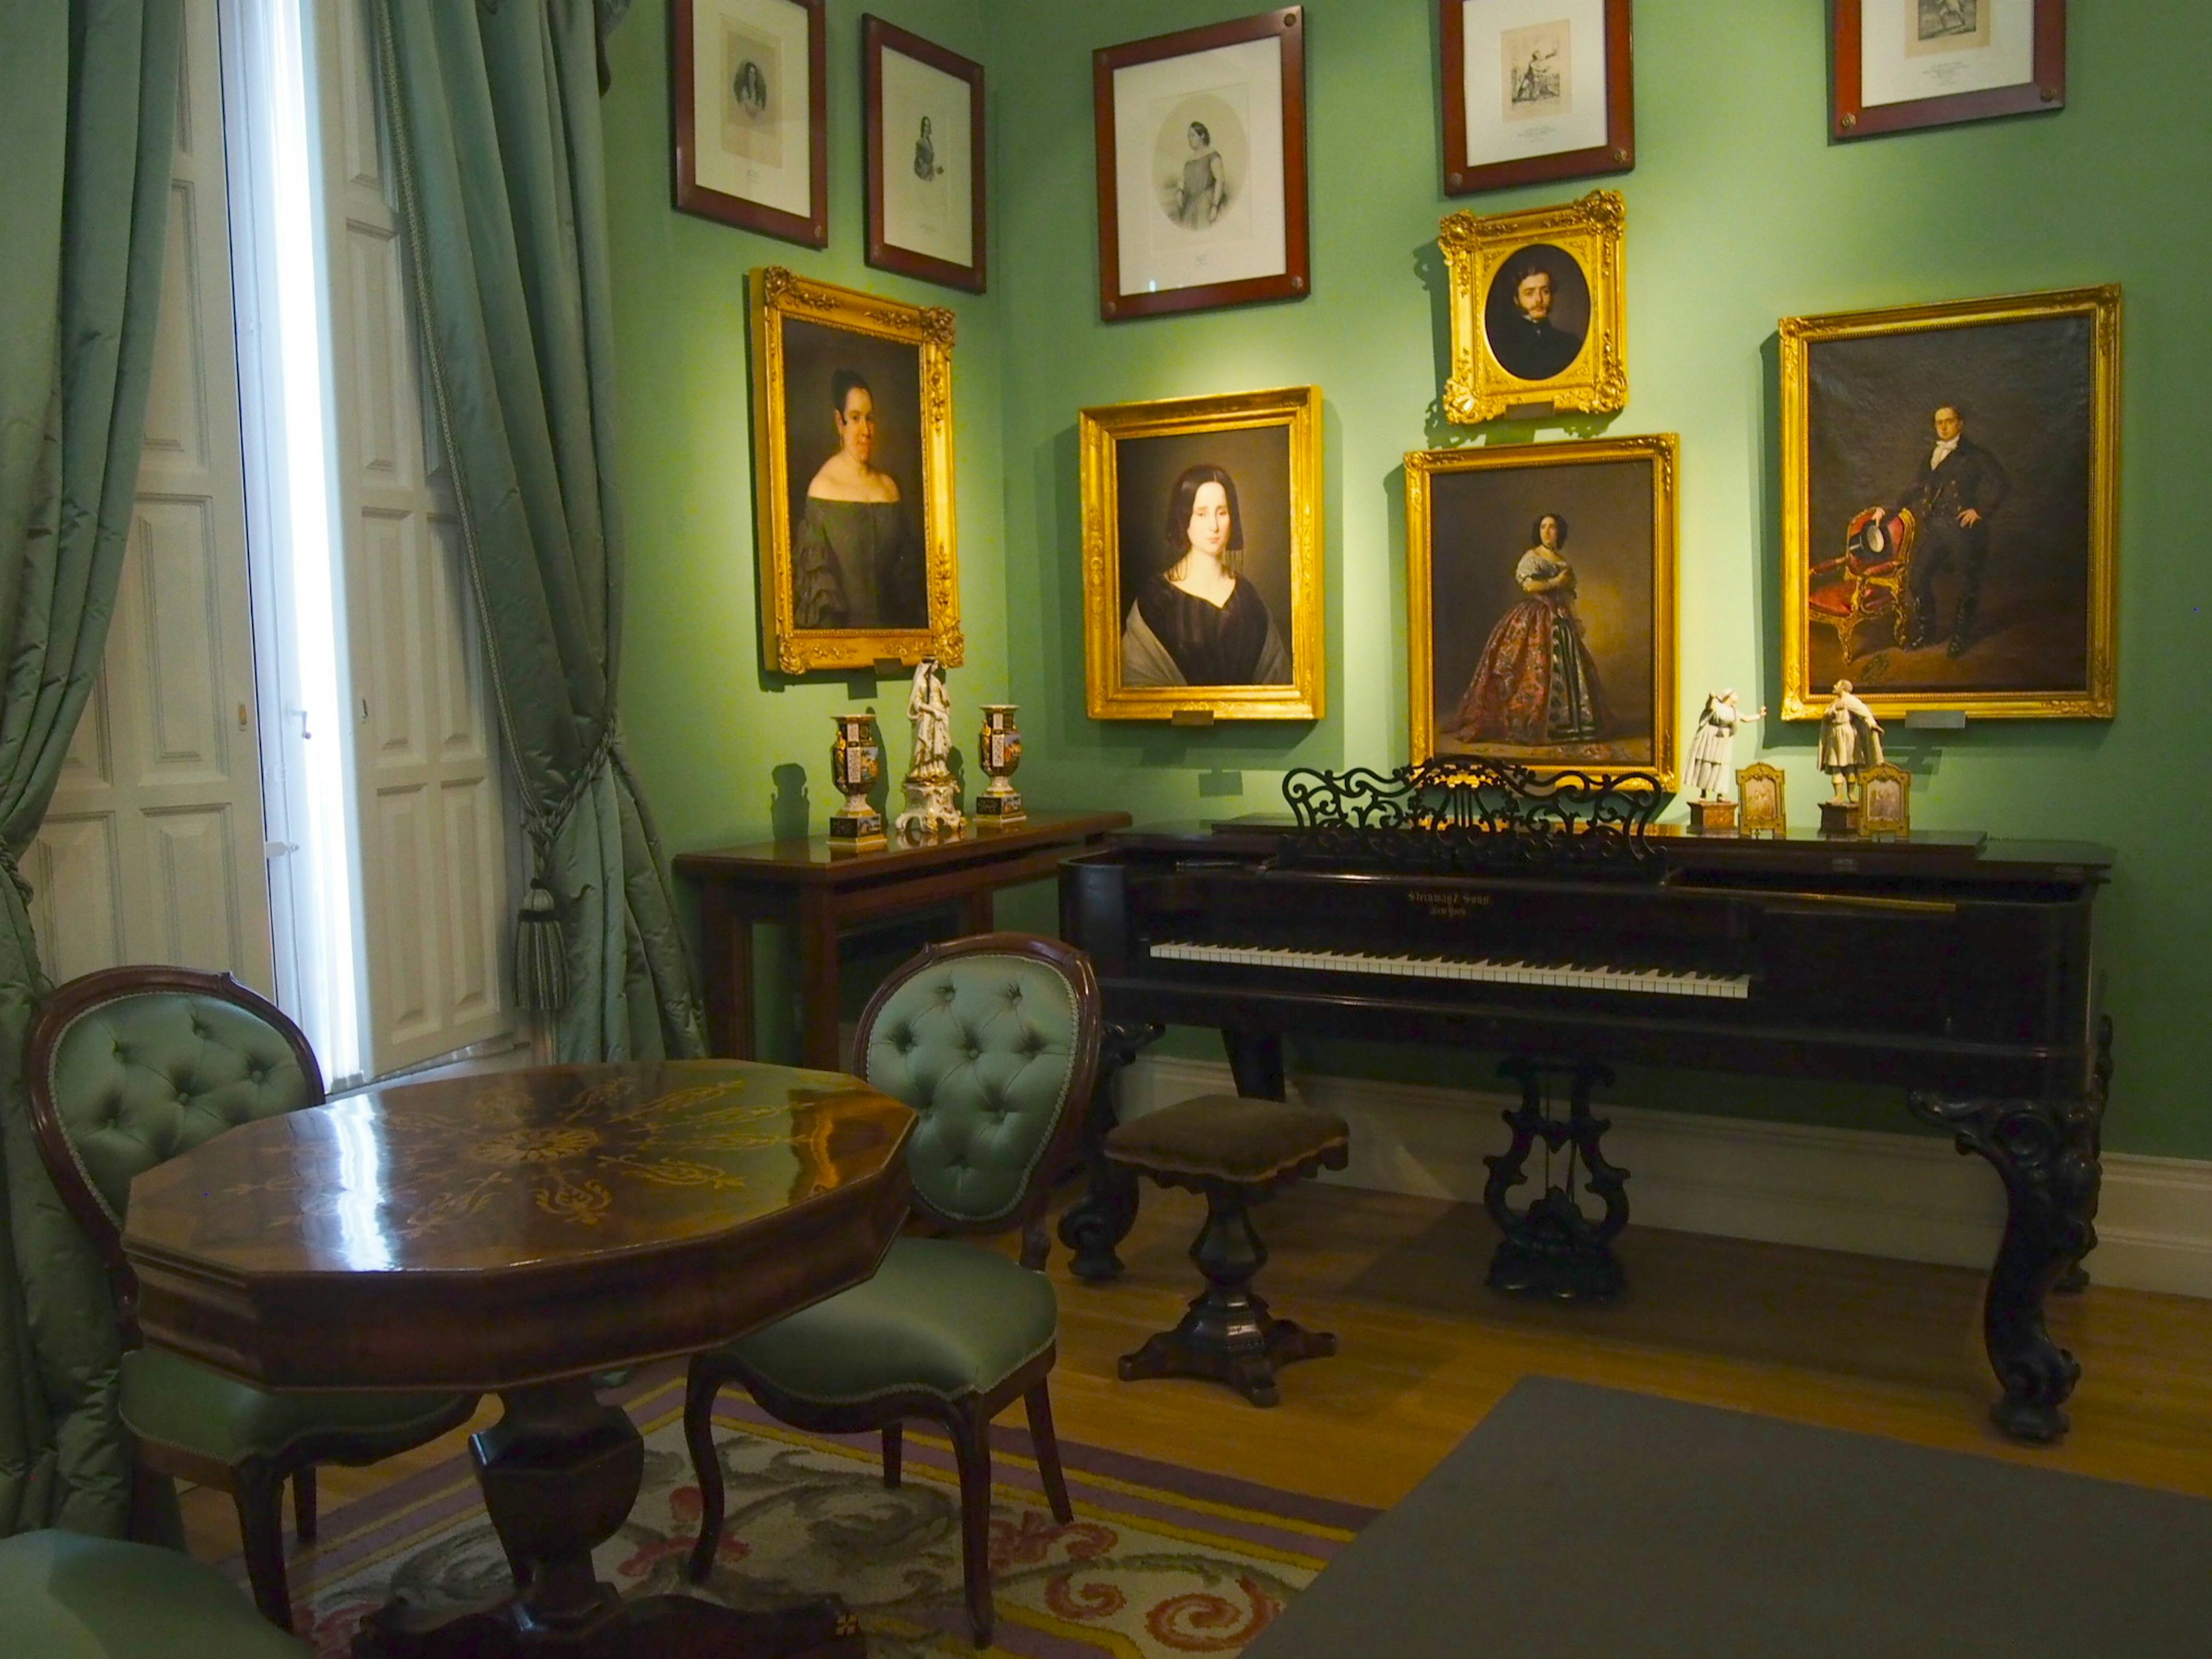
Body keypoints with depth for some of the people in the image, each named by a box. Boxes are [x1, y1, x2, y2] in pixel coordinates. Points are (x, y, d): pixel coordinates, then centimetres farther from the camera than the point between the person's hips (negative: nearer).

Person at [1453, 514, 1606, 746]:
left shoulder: (1563, 561, 18)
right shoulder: (1532, 557, -2)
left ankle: (1563, 723, 7)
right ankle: (1532, 724, -11)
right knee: (1538, 669, -13)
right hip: (1536, 620, -7)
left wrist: (1576, 620, 15)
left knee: (1566, 669, 3)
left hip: (1561, 619, 7)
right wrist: (1555, 582, -10)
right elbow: (1529, 585, -17)